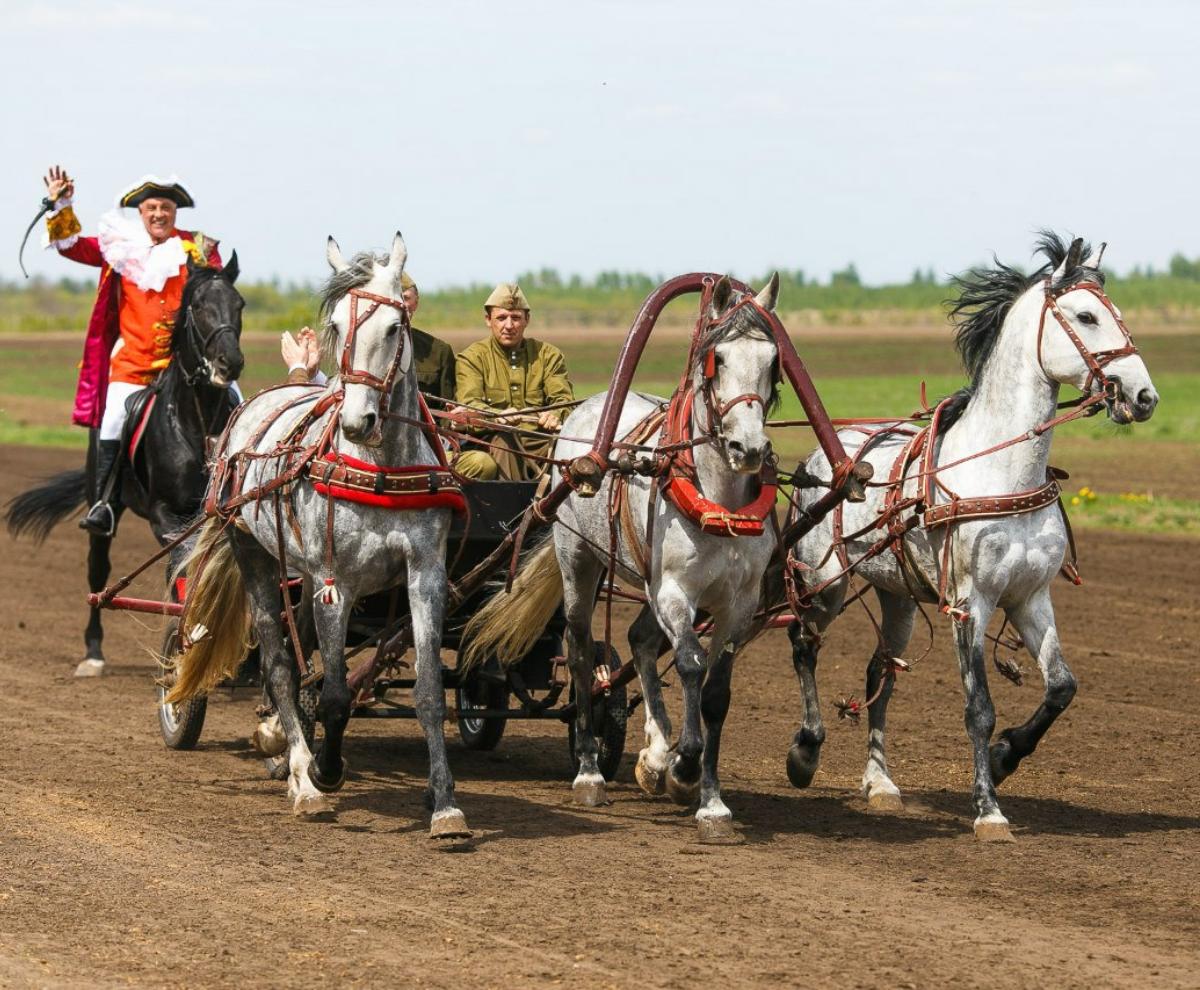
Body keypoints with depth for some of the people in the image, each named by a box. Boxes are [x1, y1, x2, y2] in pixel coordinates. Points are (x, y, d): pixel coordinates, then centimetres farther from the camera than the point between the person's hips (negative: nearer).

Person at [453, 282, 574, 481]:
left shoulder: (548, 355, 16)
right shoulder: (472, 358, 8)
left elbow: (563, 398, 5)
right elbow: (468, 403, -8)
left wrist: (555, 415, -23)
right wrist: (497, 416, -33)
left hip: (539, 443, 3)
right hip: (490, 442, -3)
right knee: (503, 438, -38)